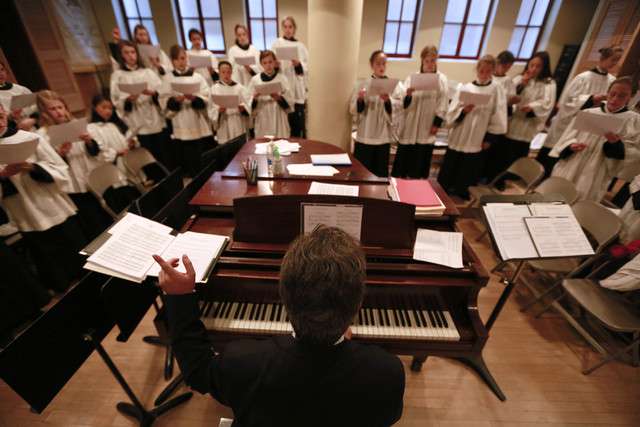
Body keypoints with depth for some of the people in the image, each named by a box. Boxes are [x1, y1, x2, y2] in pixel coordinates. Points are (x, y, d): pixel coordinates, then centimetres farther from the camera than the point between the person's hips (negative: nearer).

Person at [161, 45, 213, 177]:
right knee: (185, 161, 1)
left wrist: (194, 98, -20)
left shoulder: (197, 77, 5)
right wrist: (175, 100, -17)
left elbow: (206, 99, -1)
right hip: (181, 126, 0)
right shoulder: (168, 78, 6)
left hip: (199, 125, 0)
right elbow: (164, 102, 2)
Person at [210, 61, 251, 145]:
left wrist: (243, 107, -20)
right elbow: (212, 108, 1)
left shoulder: (239, 87, 7)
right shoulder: (215, 88, 6)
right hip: (223, 125, -1)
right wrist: (219, 110, -21)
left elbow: (248, 104, 2)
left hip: (238, 124, 1)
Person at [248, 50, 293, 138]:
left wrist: (279, 98, -18)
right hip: (262, 120, 1)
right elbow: (249, 102, 5)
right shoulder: (255, 79, 5)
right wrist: (254, 99, -16)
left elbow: (290, 100, -1)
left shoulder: (282, 78, 3)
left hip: (279, 119, -1)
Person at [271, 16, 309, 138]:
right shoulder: (277, 44, 6)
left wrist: (298, 64, -15)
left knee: (299, 118, 2)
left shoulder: (301, 46, 11)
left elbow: (306, 67, 6)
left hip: (298, 87, 2)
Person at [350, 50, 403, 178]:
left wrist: (387, 101, -21)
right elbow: (353, 110, 0)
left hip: (383, 136, 1)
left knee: (380, 173, 8)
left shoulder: (394, 85, 4)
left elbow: (398, 109, -4)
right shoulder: (362, 85, 4)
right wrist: (360, 100, -18)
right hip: (364, 136, 0)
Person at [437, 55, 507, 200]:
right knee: (446, 175, 5)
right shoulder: (464, 87, 1)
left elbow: (498, 119, 0)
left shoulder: (496, 90, 0)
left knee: (466, 178, 7)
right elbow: (451, 115, -2)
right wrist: (463, 111, -19)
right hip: (458, 139, 1)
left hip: (477, 141, -1)